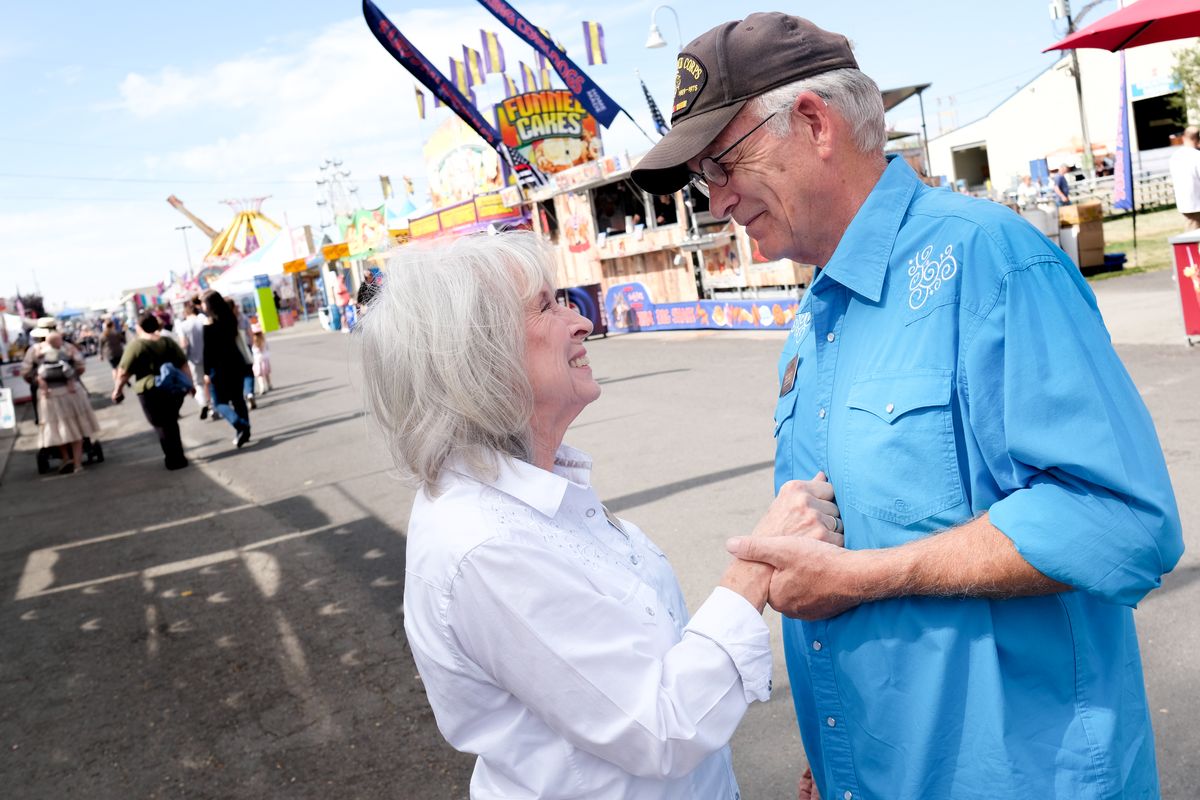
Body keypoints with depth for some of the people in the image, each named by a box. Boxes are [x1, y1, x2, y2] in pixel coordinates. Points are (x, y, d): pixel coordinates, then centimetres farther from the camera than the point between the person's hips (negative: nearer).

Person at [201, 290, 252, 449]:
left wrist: (207, 372, -9)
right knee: (238, 399, 15)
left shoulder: (209, 325, -15)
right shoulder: (230, 318, 4)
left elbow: (208, 350, -14)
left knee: (218, 402, 2)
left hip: (219, 366, -6)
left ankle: (240, 426, -18)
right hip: (236, 362, 6)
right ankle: (243, 431, 16)